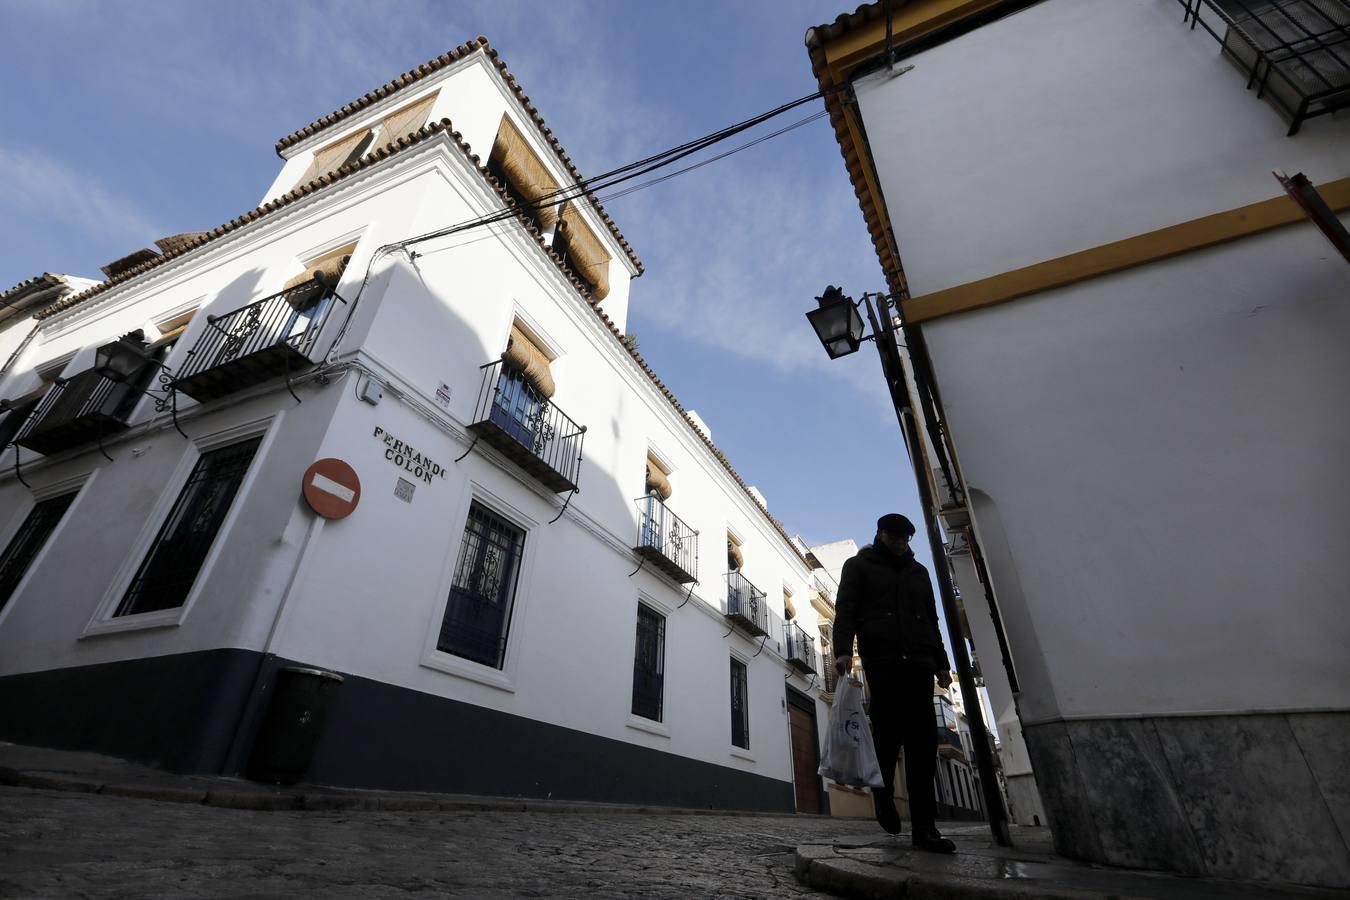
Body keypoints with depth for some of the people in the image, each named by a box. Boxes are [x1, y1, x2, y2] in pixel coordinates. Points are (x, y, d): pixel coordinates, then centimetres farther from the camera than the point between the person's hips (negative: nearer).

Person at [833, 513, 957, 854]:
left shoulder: (918, 572, 25)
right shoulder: (859, 566, 10)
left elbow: (931, 620, 26)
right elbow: (845, 610, -1)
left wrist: (941, 661, 17)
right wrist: (843, 650, -15)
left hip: (919, 661, 4)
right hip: (882, 660, -4)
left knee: (923, 742, -2)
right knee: (888, 730, -8)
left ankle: (924, 826, 2)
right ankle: (883, 795, 18)